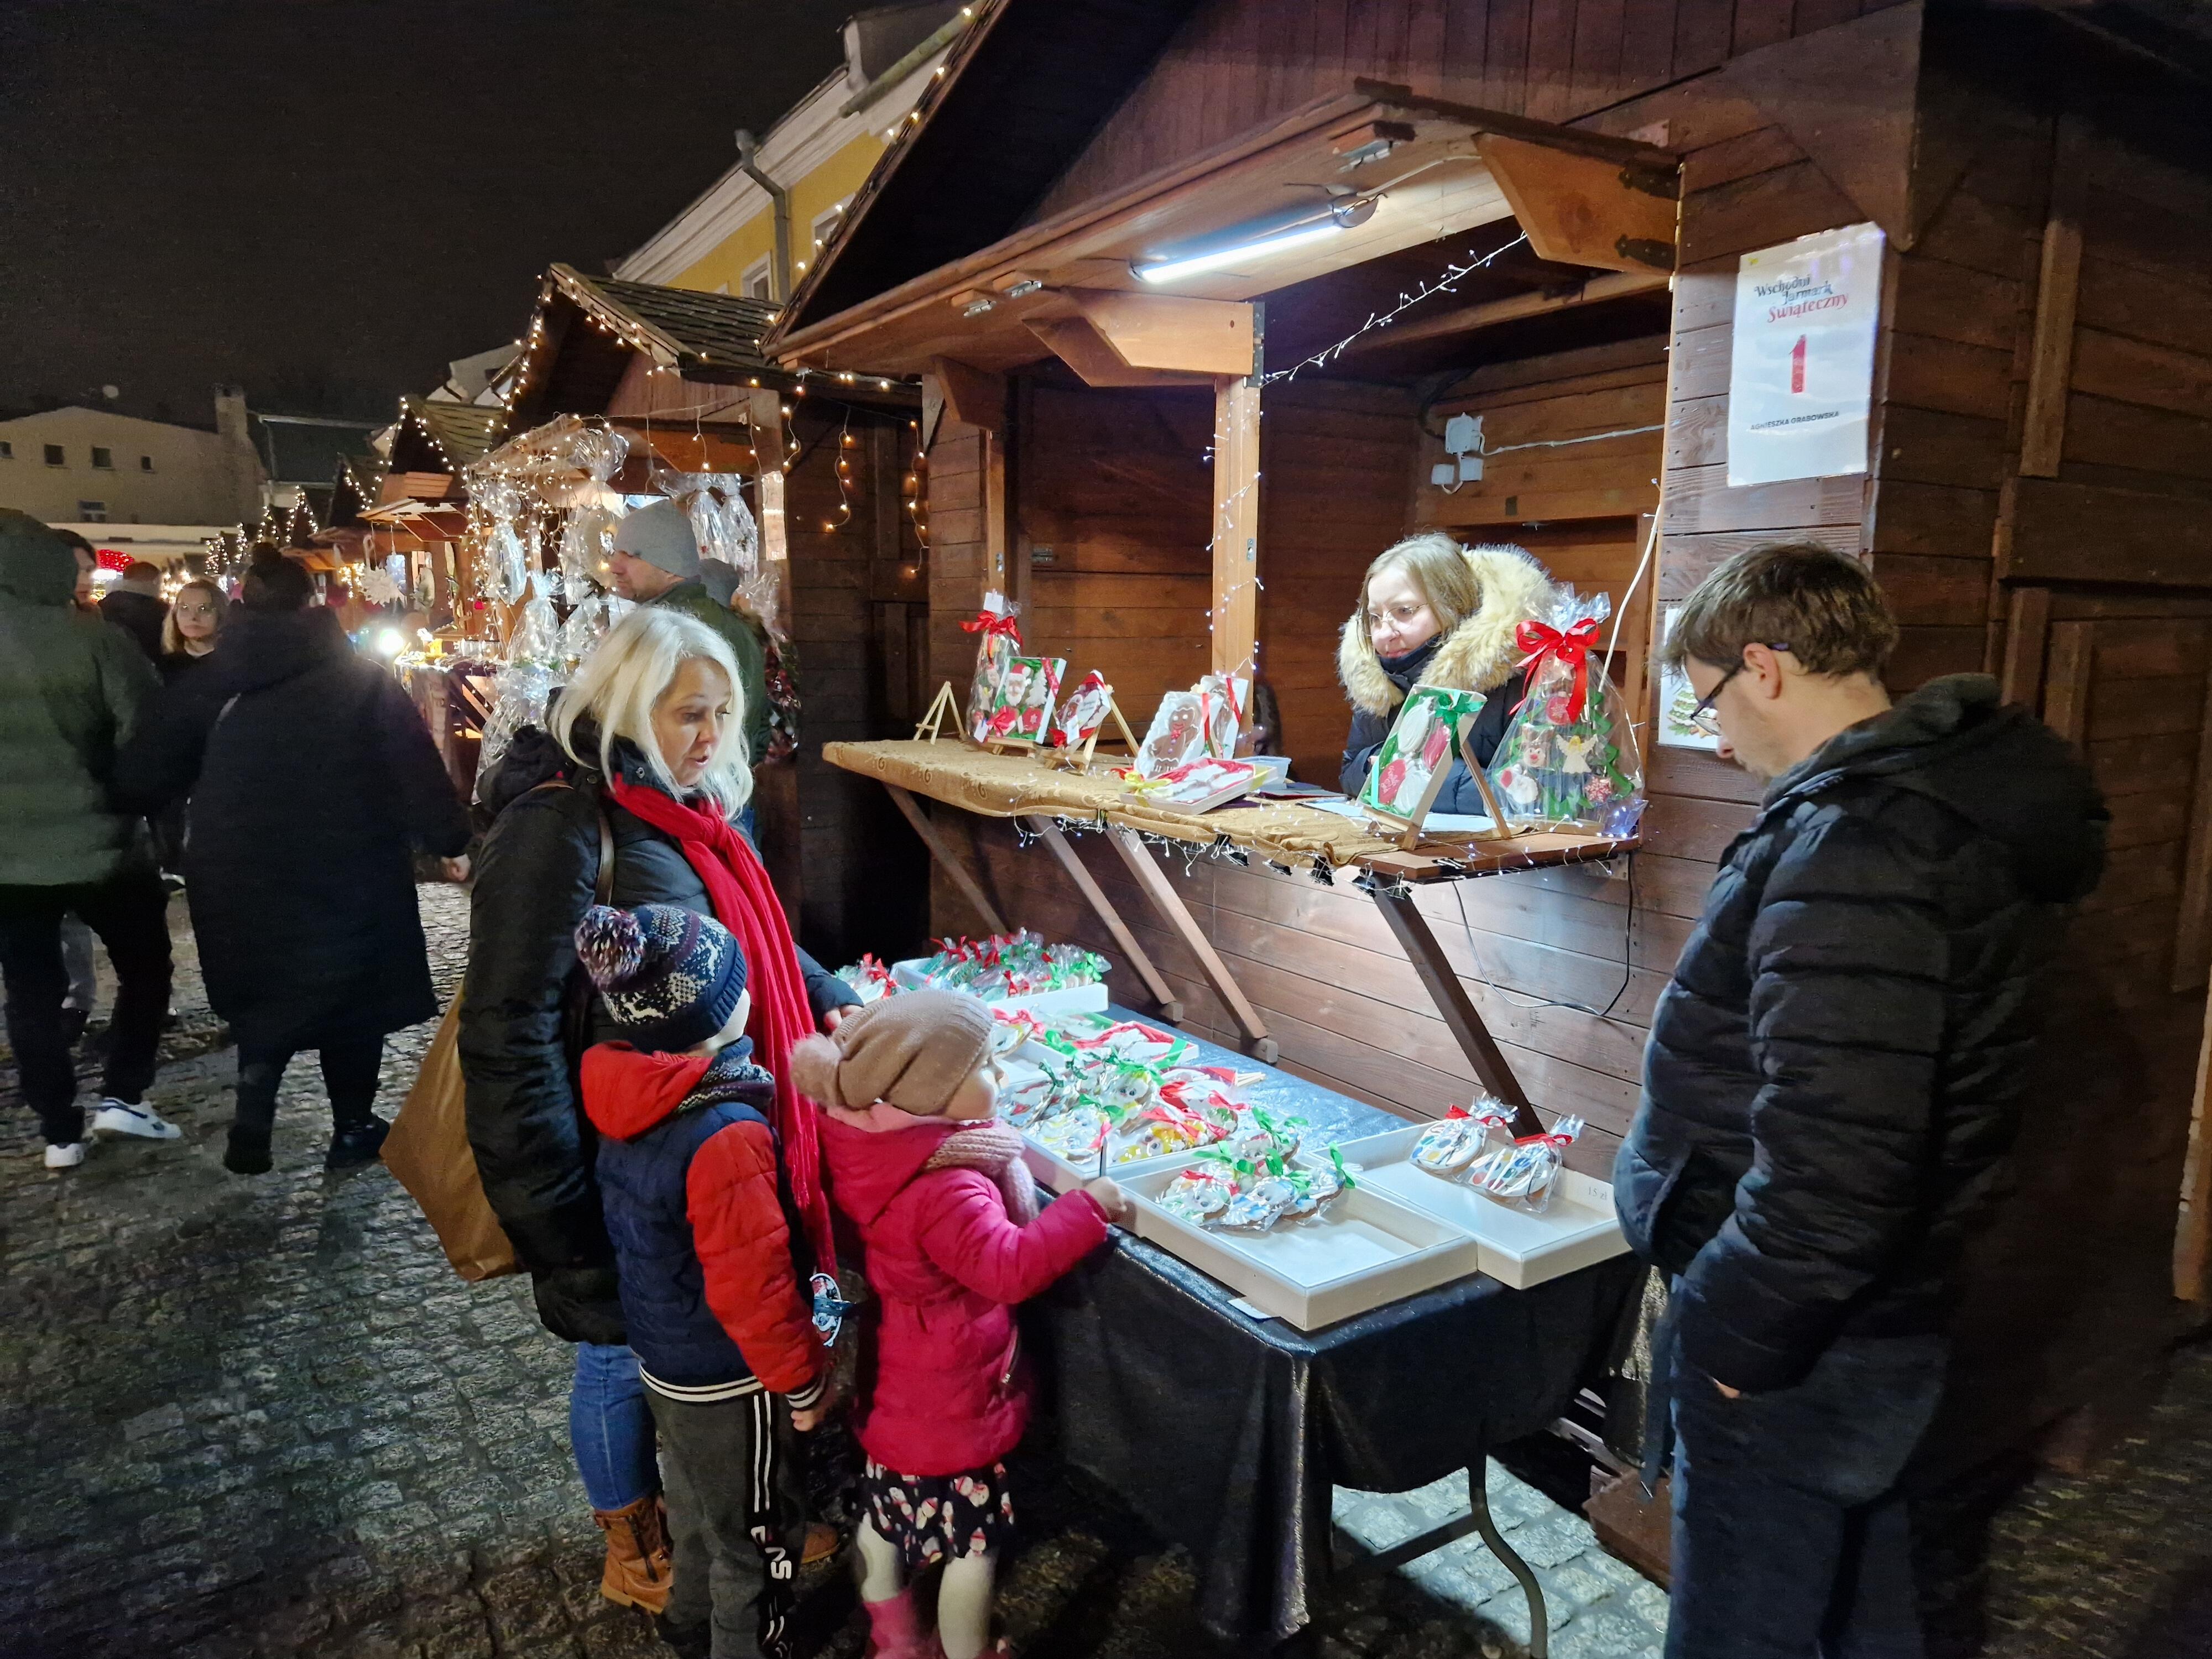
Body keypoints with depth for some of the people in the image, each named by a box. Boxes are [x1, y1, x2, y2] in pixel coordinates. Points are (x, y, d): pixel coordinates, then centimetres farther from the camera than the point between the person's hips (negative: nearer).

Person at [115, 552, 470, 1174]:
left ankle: (251, 1130, 13)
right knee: (351, 998, 12)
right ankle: (352, 1132, 19)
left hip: (239, 878, 3)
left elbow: (140, 777, 3)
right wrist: (451, 841, -5)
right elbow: (416, 766, -11)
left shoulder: (205, 688, 1)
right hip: (345, 874, -2)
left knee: (266, 996, 21)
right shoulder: (361, 679, -7)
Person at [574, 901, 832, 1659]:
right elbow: (751, 1284, -29)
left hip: (663, 1360, 8)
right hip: (727, 1381, -8)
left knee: (699, 1504, 31)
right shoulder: (726, 1134, -35)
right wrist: (803, 1380, -14)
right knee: (756, 1536, 15)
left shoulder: (628, 1101, -9)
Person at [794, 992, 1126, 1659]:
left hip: (893, 1385, 9)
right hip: (951, 1403, -9)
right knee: (973, 1545, 14)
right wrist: (1089, 1206, -29)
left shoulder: (870, 1144, -11)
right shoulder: (945, 1190, -36)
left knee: (883, 1516, 27)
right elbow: (1011, 1268, -36)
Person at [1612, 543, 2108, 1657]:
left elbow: (1828, 1162, -32)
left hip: (1796, 1353, -9)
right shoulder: (1954, 795, 5)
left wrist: (1737, 1330, -16)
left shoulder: (1855, 850, -28)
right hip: (1881, 1315, 10)